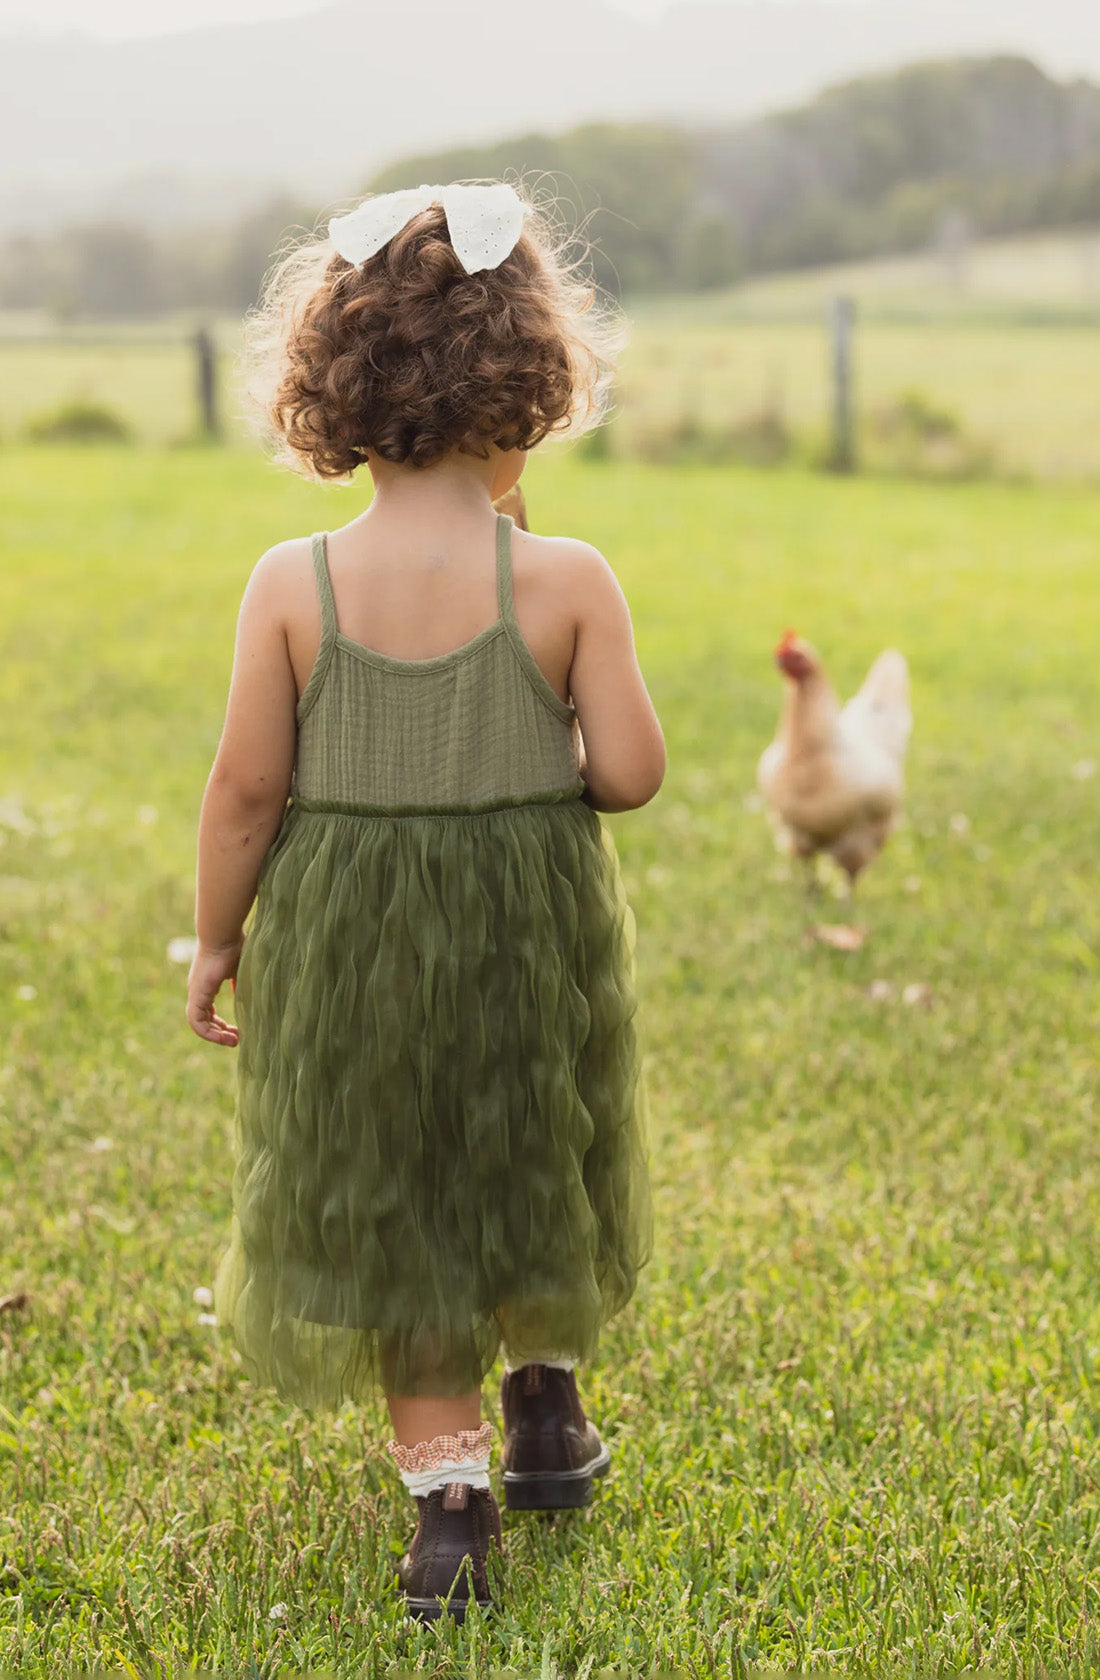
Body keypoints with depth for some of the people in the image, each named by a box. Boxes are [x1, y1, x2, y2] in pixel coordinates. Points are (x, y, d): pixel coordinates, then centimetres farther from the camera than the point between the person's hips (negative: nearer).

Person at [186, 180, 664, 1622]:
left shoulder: (294, 584, -13)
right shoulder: (565, 581, -15)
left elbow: (246, 788, -9)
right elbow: (631, 774, -12)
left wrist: (215, 939, 5)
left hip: (346, 943, 0)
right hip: (533, 930, 0)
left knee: (385, 1206, 13)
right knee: (533, 1166, 26)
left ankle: (449, 1492, 12)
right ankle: (545, 1397, 42)